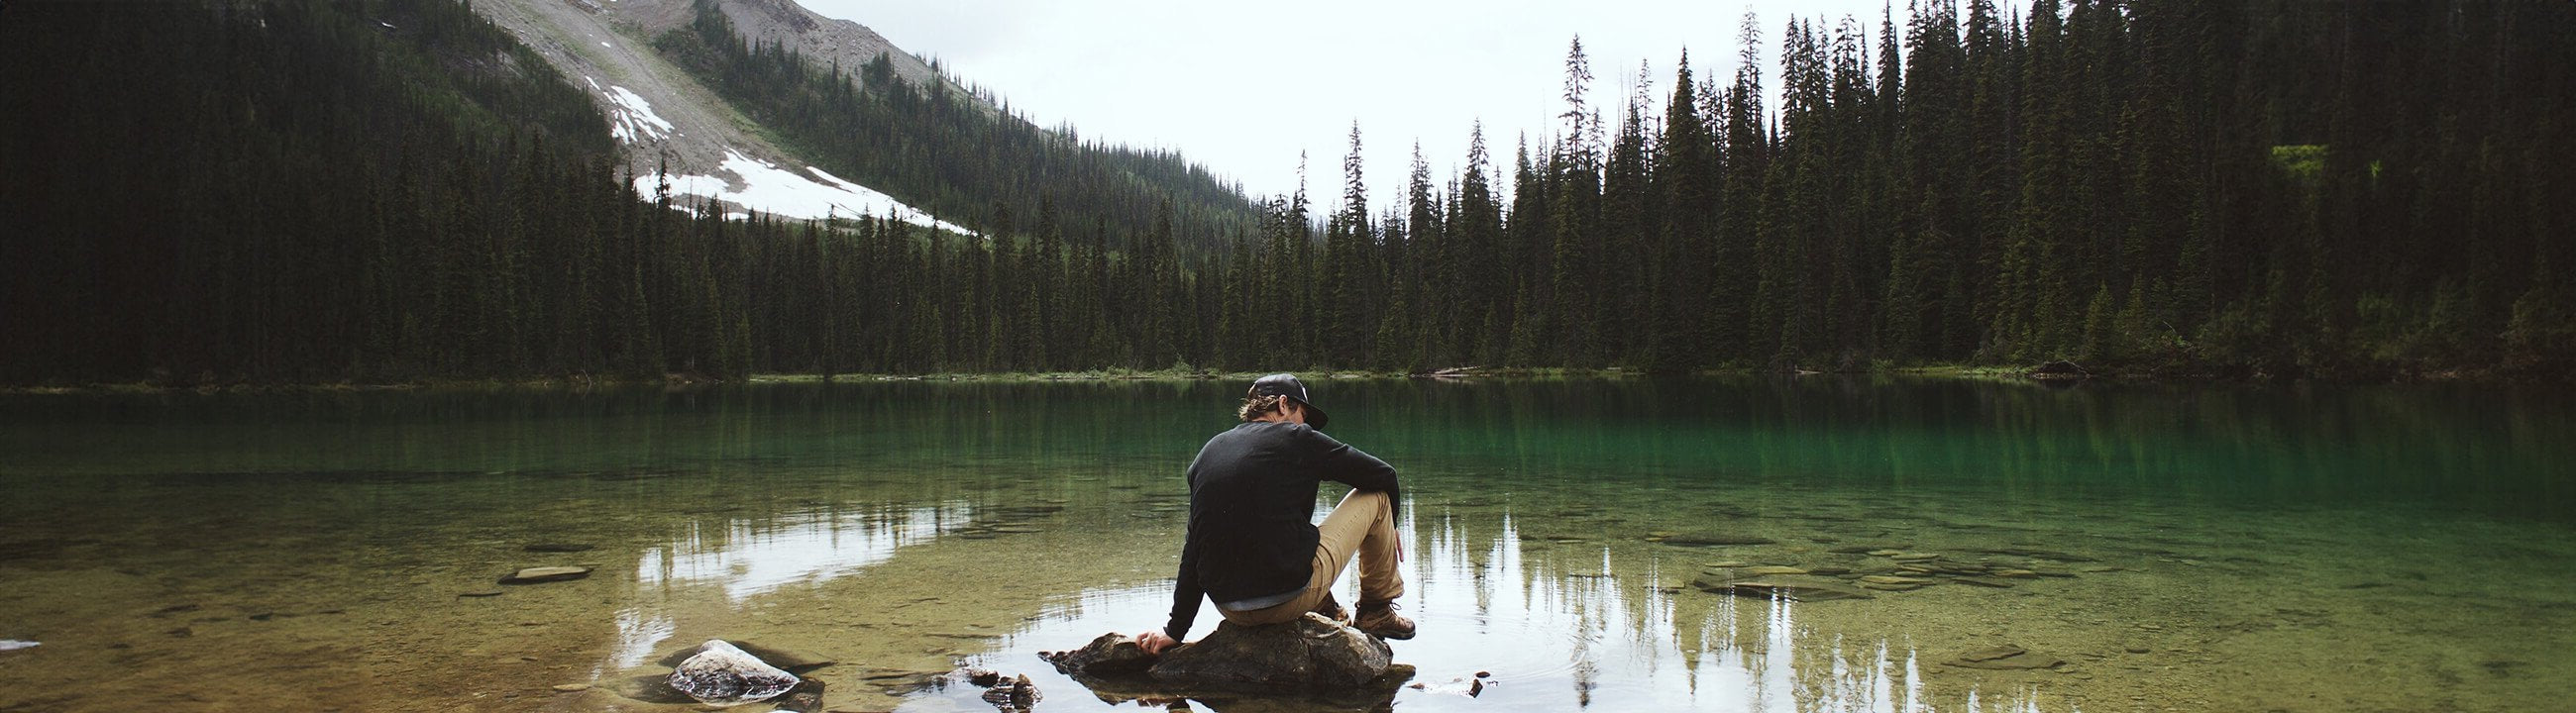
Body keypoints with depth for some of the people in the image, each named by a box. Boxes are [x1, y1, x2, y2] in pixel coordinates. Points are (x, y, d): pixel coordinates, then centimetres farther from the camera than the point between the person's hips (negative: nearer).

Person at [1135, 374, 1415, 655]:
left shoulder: (1208, 452, 13)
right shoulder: (1296, 438, -2)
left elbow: (1195, 547, 16)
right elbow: (1383, 475, 5)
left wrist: (1175, 629, 19)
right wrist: (1388, 527, 26)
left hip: (1228, 607, 6)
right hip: (1289, 598, -6)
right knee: (1376, 496, 11)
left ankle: (1327, 612, 31)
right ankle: (1378, 610, 26)